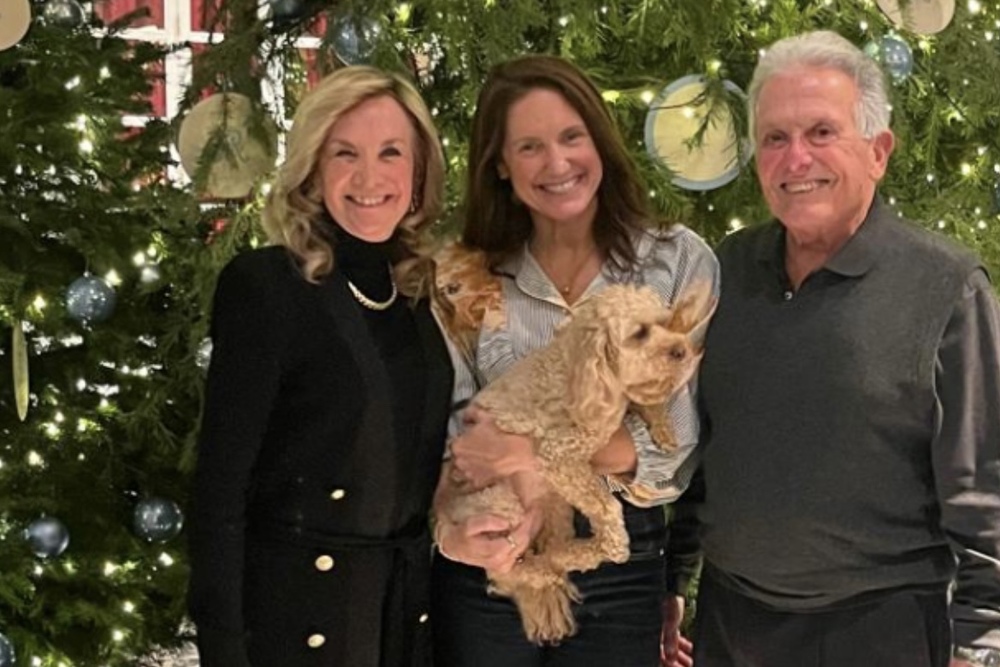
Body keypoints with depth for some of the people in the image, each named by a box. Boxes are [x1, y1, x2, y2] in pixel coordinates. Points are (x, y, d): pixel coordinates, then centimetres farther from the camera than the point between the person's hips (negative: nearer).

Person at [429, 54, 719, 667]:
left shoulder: (680, 262, -3)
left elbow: (682, 442, -9)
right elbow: (447, 431, 0)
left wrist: (542, 450, -20)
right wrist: (456, 522, -20)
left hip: (622, 572, -1)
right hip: (486, 573, 1)